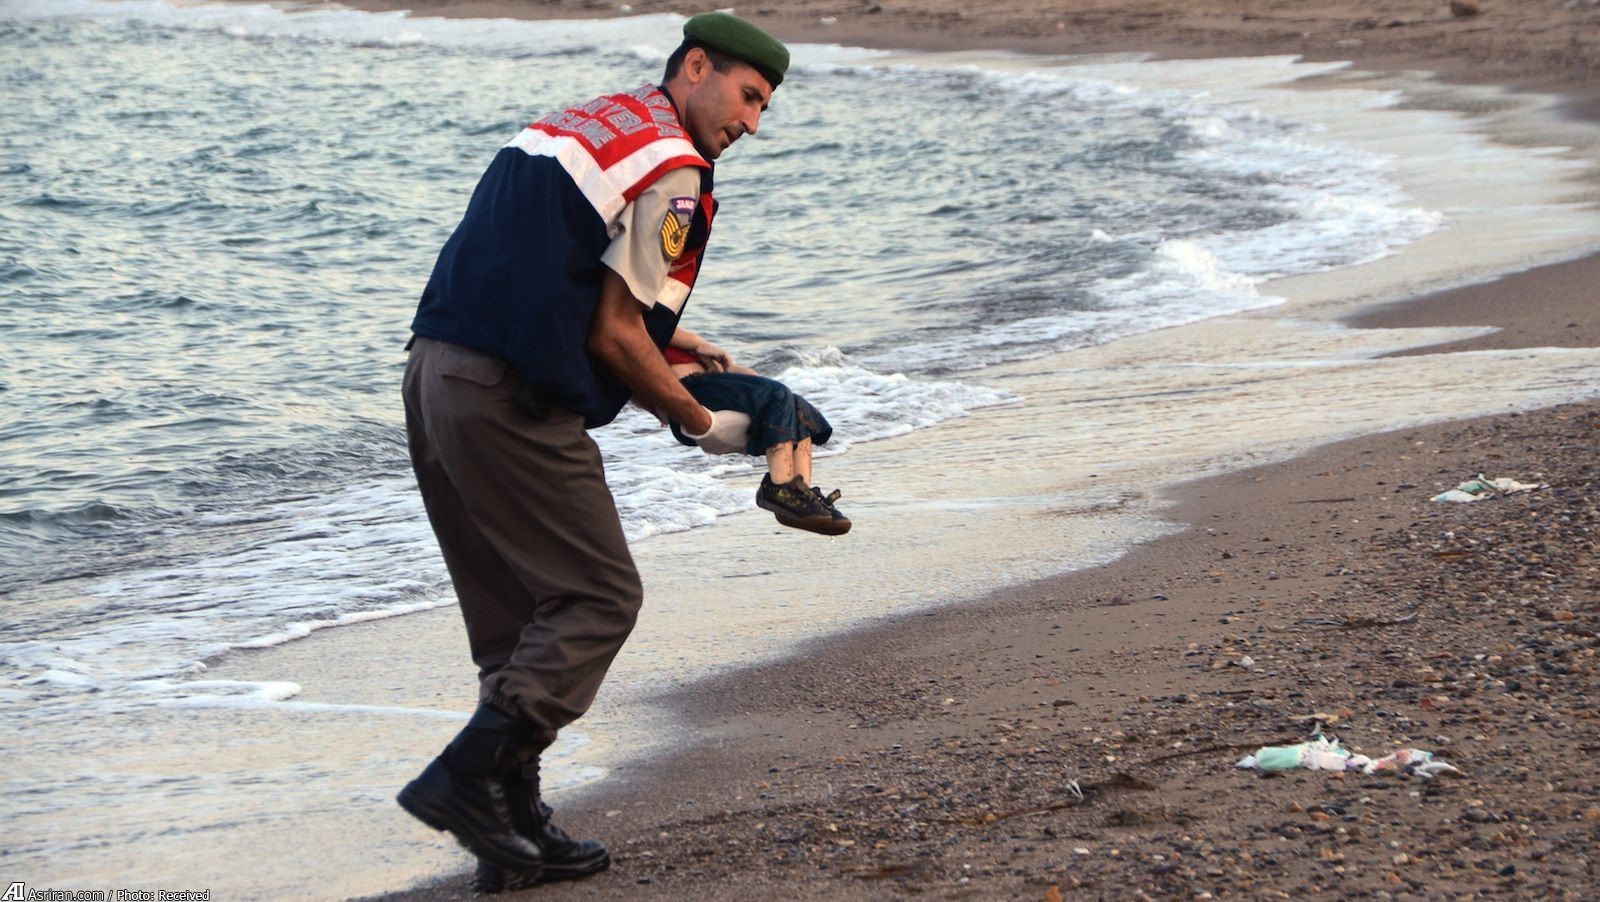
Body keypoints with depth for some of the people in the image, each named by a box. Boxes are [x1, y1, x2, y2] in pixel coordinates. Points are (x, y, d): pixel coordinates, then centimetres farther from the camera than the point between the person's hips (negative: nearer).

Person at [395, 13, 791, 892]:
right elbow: (614, 335, -8)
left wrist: (676, 346, 27)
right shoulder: (670, 166, -6)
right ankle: (465, 776, -9)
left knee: (517, 614, 15)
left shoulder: (581, 121, 22)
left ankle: (516, 829, 16)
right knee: (599, 597, -1)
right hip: (510, 401, -10)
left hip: (433, 374, 10)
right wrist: (702, 423, 4)